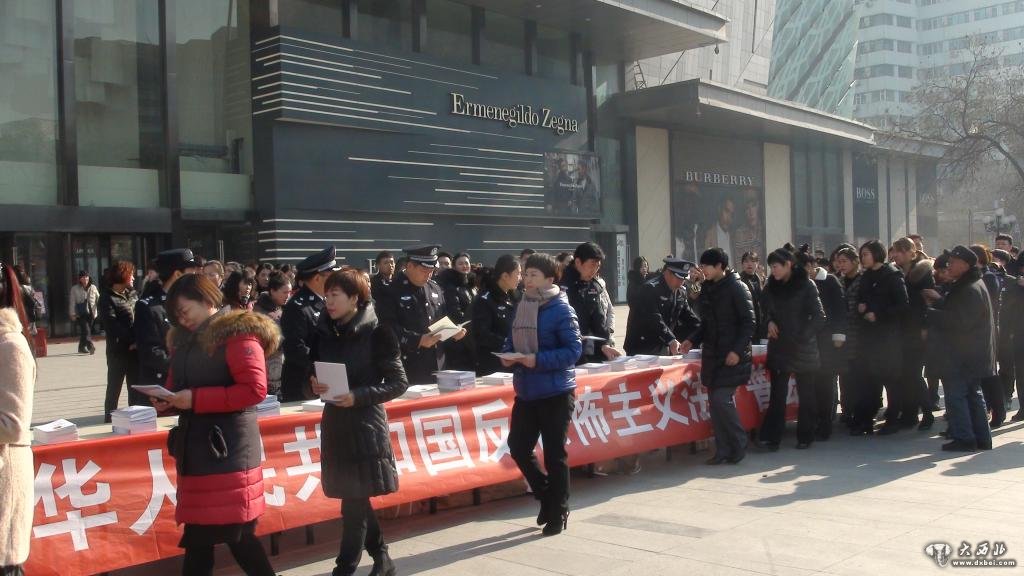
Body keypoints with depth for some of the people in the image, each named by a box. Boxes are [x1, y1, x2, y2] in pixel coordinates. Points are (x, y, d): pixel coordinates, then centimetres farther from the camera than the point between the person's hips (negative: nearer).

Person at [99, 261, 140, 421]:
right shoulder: (107, 298, -6)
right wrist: (131, 340, -20)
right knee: (114, 389, 4)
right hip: (118, 351, -5)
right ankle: (109, 420, 12)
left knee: (136, 389, 9)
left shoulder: (132, 294, 14)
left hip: (135, 349, 5)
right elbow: (111, 324, -15)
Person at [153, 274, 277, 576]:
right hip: (194, 444, 8)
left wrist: (196, 399, -19)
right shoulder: (184, 339, 16)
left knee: (237, 532, -4)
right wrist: (166, 400, 2)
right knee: (197, 532, 11)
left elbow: (254, 389, -19)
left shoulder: (238, 333, -10)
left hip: (227, 447, -8)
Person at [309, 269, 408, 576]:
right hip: (334, 423, 6)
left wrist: (359, 396, -19)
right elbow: (314, 372, 15)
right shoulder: (324, 332, 5)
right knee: (354, 497, 14)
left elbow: (399, 382, -9)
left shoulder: (377, 333, -10)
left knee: (355, 500, -4)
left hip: (365, 424, -6)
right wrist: (314, 384, -8)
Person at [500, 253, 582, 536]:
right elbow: (512, 340, 18)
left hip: (555, 392, -7)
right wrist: (508, 355, -4)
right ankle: (547, 496, 31)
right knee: (518, 447, 9)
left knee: (555, 454, 3)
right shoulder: (521, 306, 9)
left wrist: (539, 360, -24)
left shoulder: (561, 310, -12)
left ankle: (558, 512, 18)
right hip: (526, 390, 7)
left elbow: (574, 349, -17)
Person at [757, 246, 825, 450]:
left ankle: (805, 437, 17)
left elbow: (819, 317, -9)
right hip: (779, 347, 3)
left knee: (807, 394, 6)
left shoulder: (806, 285, -8)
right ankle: (770, 436, 1)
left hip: (803, 348, -3)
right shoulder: (771, 286, 5)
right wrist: (769, 322, 0)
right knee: (777, 393, 1)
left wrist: (802, 336, -14)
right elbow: (765, 310, 20)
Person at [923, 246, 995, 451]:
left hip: (964, 354, -11)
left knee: (956, 394, -7)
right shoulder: (967, 286, 15)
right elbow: (956, 311, 21)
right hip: (972, 352, 11)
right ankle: (981, 438, 20)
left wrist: (930, 313, -17)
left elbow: (960, 321, -23)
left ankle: (964, 438, -5)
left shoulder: (970, 290, -19)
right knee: (973, 394, 14)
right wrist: (939, 300, 9)